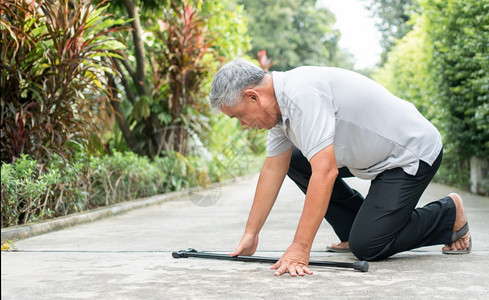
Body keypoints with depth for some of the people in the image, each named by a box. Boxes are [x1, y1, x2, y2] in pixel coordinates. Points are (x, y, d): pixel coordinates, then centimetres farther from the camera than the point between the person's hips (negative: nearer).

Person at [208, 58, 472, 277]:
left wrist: (299, 248, -35)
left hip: (411, 153, -10)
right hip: (378, 151, 10)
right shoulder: (279, 102, 0)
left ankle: (449, 213, 8)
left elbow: (325, 172, -37)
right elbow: (273, 170, 7)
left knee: (366, 246, -15)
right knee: (294, 160, 8)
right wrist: (250, 234, 9)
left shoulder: (302, 94, -30)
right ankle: (357, 228, 14)